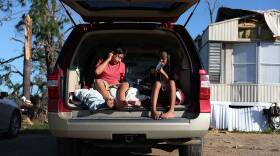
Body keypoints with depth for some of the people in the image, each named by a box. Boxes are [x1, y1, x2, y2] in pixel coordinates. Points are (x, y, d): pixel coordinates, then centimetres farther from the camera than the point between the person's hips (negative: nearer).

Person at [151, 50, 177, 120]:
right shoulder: (157, 68, 11)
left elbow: (171, 82, -7)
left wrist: (163, 73, -15)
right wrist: (156, 73, -10)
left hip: (170, 92, -1)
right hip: (159, 93, 1)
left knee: (172, 82, -28)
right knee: (157, 83, -27)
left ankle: (171, 111, -51)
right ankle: (153, 110, -52)